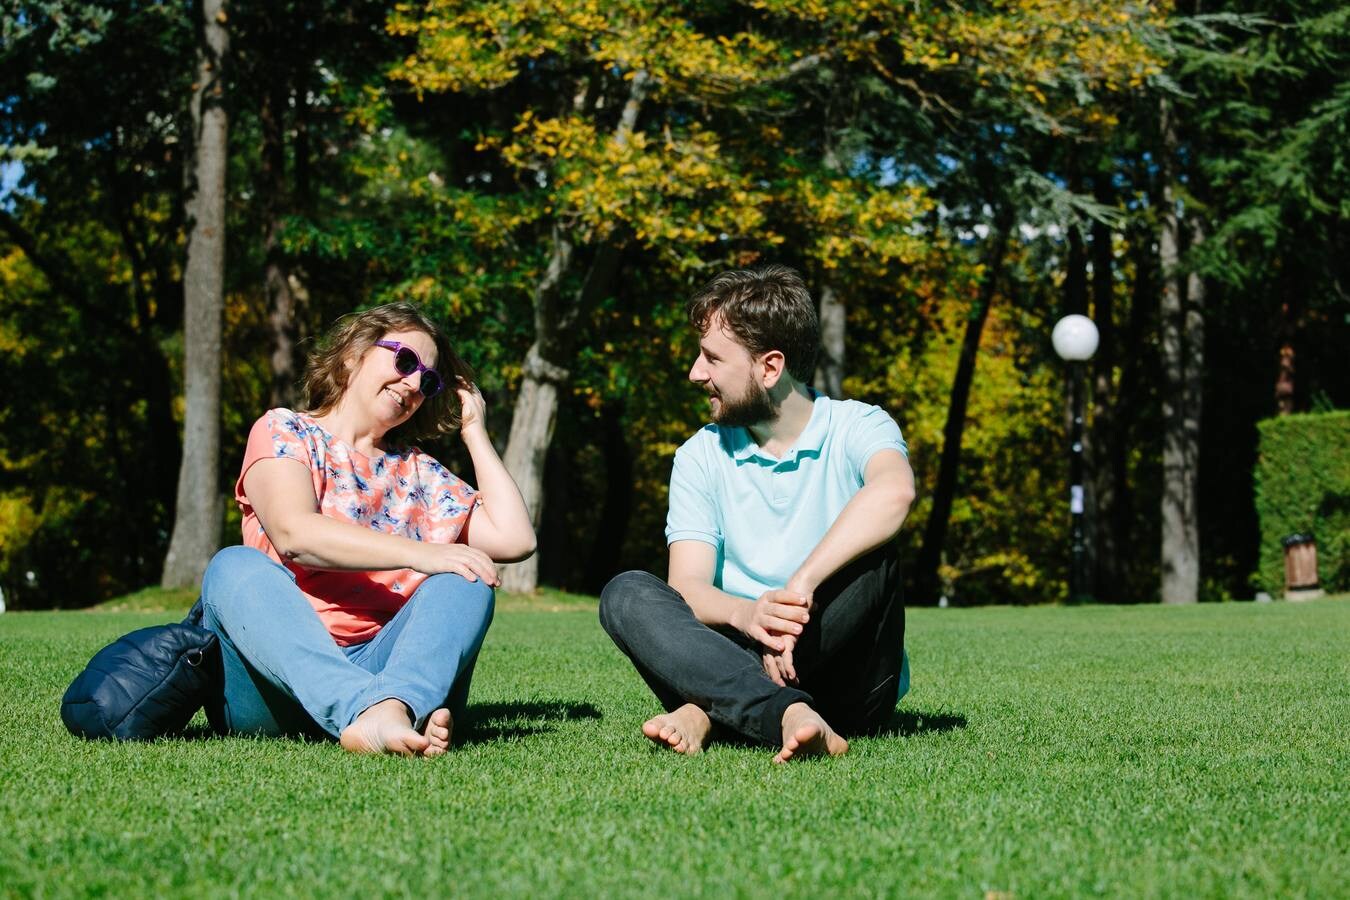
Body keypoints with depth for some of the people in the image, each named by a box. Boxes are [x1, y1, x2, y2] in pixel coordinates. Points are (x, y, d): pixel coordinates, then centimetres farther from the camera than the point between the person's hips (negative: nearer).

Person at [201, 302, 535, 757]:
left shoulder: (420, 474, 24)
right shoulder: (283, 431, 11)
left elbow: (515, 539, 11)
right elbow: (293, 534, -11)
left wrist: (474, 432, 18)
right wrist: (421, 554, -21)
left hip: (382, 665, 3)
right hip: (281, 672, -3)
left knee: (465, 579, -20)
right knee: (236, 567, -30)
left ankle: (393, 709, -54)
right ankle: (366, 710, -57)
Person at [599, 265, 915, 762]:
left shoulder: (857, 428, -4)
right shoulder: (701, 456, 6)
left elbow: (894, 490, -29)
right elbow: (686, 586, -6)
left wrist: (801, 587, -38)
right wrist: (746, 615, -29)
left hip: (851, 681, -2)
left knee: (870, 553, -28)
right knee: (626, 594, -20)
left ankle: (710, 707, -30)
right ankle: (788, 715, -42)